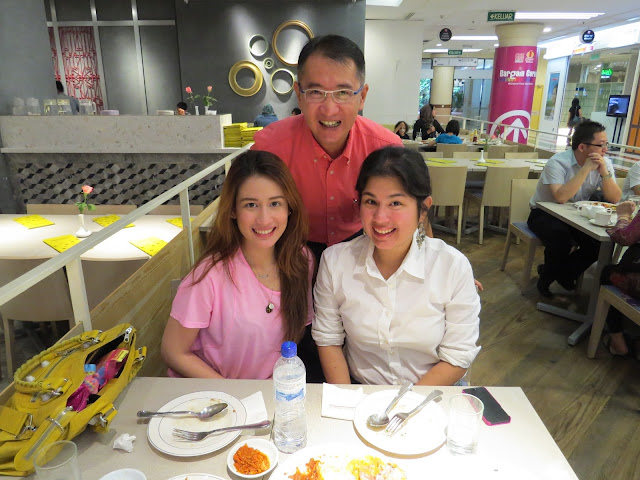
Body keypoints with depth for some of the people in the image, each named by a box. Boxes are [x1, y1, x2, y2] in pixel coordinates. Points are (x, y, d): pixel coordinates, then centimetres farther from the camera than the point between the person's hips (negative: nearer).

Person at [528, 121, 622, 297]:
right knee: (561, 238, -34)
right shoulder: (558, 162, -21)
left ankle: (562, 274, 6)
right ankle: (548, 276, -2)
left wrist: (604, 172, -23)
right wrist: (586, 168, -30)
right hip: (544, 214, -5)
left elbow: (615, 199, -9)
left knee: (603, 241, -19)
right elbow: (560, 197, -35)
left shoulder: (605, 163, -4)